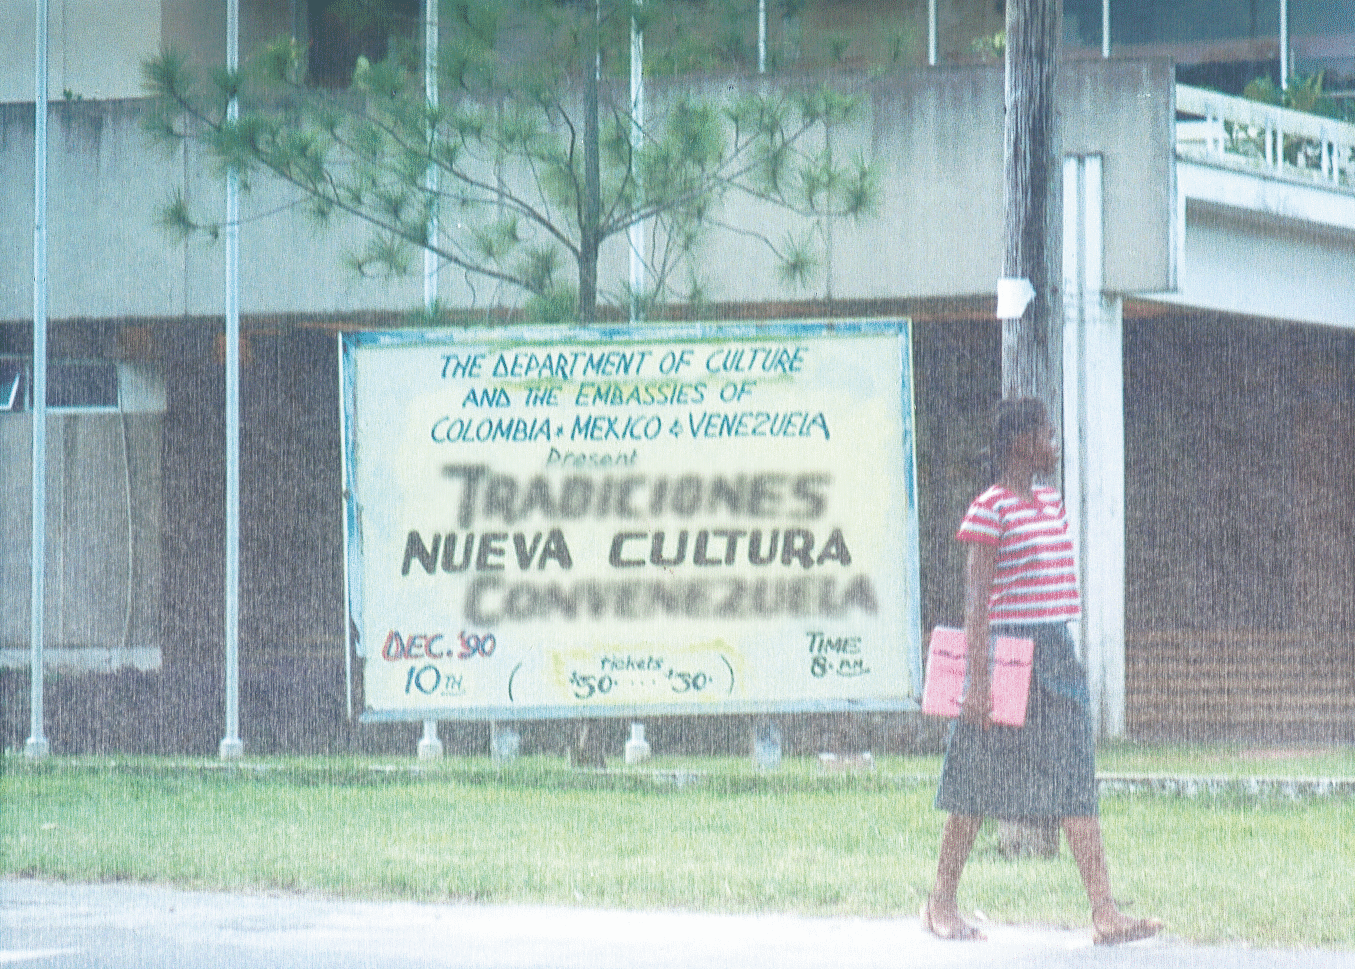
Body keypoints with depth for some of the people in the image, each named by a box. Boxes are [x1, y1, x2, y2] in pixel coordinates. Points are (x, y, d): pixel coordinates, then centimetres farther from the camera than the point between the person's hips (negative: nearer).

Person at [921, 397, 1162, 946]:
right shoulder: (990, 510, -10)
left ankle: (1105, 914, -8)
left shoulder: (1050, 503, 14)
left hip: (1055, 654, 7)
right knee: (978, 786, 3)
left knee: (1077, 785, -1)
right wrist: (977, 681, -17)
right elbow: (977, 598, -14)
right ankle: (941, 904, 17)